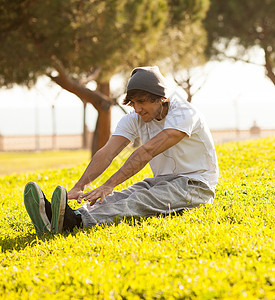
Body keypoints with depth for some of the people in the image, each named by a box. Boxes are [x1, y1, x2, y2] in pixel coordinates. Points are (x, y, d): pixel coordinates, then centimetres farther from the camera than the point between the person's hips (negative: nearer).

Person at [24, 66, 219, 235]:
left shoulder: (183, 113, -21)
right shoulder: (135, 119, -1)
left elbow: (146, 153, -31)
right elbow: (107, 153, -14)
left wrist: (109, 185, -38)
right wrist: (80, 186, -30)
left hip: (195, 185, -6)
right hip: (162, 181, 6)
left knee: (142, 200, -34)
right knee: (118, 197, -24)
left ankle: (77, 221, -59)